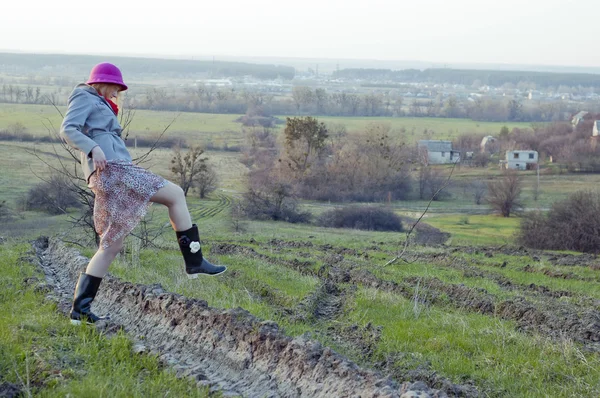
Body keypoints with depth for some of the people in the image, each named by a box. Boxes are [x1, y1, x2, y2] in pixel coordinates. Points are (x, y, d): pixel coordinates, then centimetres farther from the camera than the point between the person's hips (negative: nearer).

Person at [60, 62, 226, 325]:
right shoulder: (85, 99, 6)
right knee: (176, 195, -8)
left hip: (111, 175, 10)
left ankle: (80, 309, 3)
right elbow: (67, 130, -12)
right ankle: (194, 261, -9)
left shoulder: (98, 107, 33)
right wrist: (93, 148, -26)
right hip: (112, 169, -10)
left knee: (111, 246, 7)